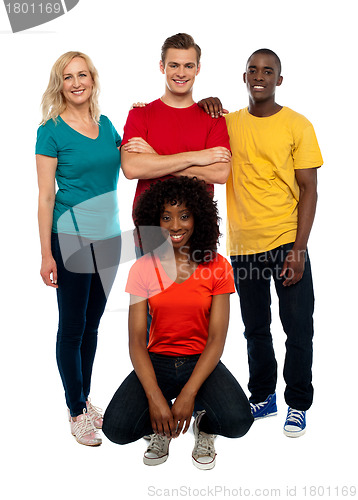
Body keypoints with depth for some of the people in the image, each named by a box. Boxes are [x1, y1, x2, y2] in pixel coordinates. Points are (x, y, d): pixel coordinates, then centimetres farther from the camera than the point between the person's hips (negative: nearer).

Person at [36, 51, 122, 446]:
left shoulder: (106, 124, 8)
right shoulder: (52, 131, -8)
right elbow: (46, 197, -9)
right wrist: (47, 255, -11)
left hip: (108, 236, 6)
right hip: (71, 238, -5)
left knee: (92, 324, 15)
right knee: (72, 327, 4)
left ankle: (85, 399, 31)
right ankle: (76, 412, 18)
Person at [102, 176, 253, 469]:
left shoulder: (218, 267, -6)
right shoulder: (143, 268, -4)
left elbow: (217, 339, -9)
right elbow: (136, 341, -8)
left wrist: (188, 394, -21)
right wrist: (155, 397, -22)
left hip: (202, 362, 0)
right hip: (157, 360, 1)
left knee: (238, 422, -28)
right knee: (116, 428, -24)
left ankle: (205, 427, 9)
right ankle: (161, 428, 11)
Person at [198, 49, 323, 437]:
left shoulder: (298, 126, -2)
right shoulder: (227, 122, 7)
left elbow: (309, 190, -4)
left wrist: (299, 249, -12)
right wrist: (204, 108, 0)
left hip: (286, 242, -3)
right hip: (243, 244, 3)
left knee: (298, 328, 1)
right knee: (255, 328, 14)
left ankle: (298, 405, 18)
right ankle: (263, 397, 30)